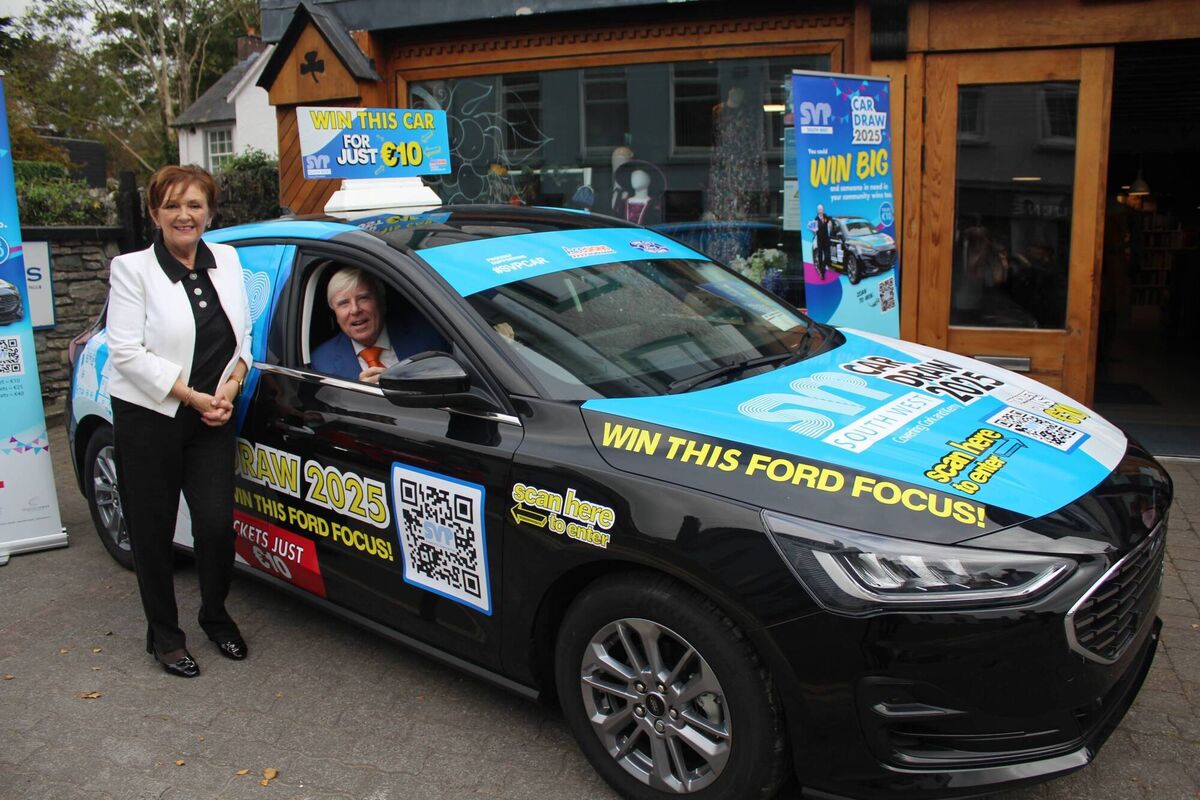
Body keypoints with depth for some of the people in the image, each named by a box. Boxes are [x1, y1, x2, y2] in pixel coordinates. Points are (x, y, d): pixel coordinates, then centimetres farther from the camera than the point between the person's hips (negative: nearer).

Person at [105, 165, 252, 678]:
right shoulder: (132, 269, -7)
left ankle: (216, 617, 25)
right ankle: (163, 635, 25)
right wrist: (194, 397, -15)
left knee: (217, 525, 0)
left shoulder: (226, 260, 7)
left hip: (212, 420, 3)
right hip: (148, 419, -3)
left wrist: (231, 385, -6)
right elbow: (127, 352, -13)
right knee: (152, 531, 7)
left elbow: (243, 335, 11)